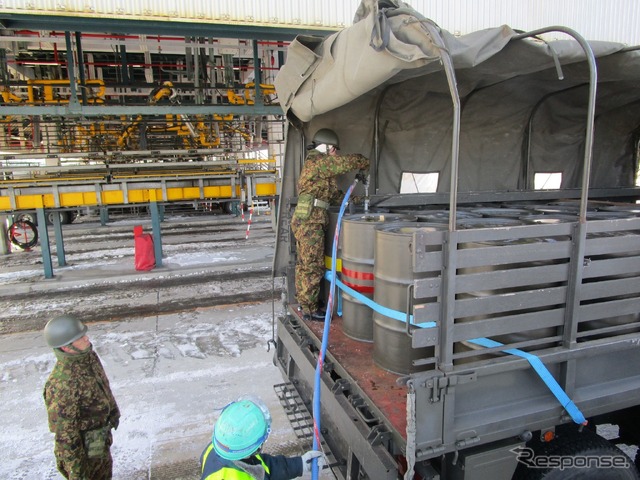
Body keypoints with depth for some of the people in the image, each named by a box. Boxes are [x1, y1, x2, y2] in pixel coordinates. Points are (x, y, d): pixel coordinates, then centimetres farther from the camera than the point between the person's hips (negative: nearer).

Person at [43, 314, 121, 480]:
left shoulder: (88, 355, -12)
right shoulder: (62, 384, -37)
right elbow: (64, 431, -28)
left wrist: (113, 410, 18)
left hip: (102, 429, 7)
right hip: (82, 442, -7)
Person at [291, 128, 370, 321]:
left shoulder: (313, 162, 23)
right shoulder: (319, 161, -10)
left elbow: (333, 193, 23)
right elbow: (348, 161, -15)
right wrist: (365, 163, 5)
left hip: (305, 220, 10)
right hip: (311, 221, -10)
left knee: (304, 264, 17)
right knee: (313, 267, -5)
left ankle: (304, 301, 28)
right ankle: (310, 309, 2)